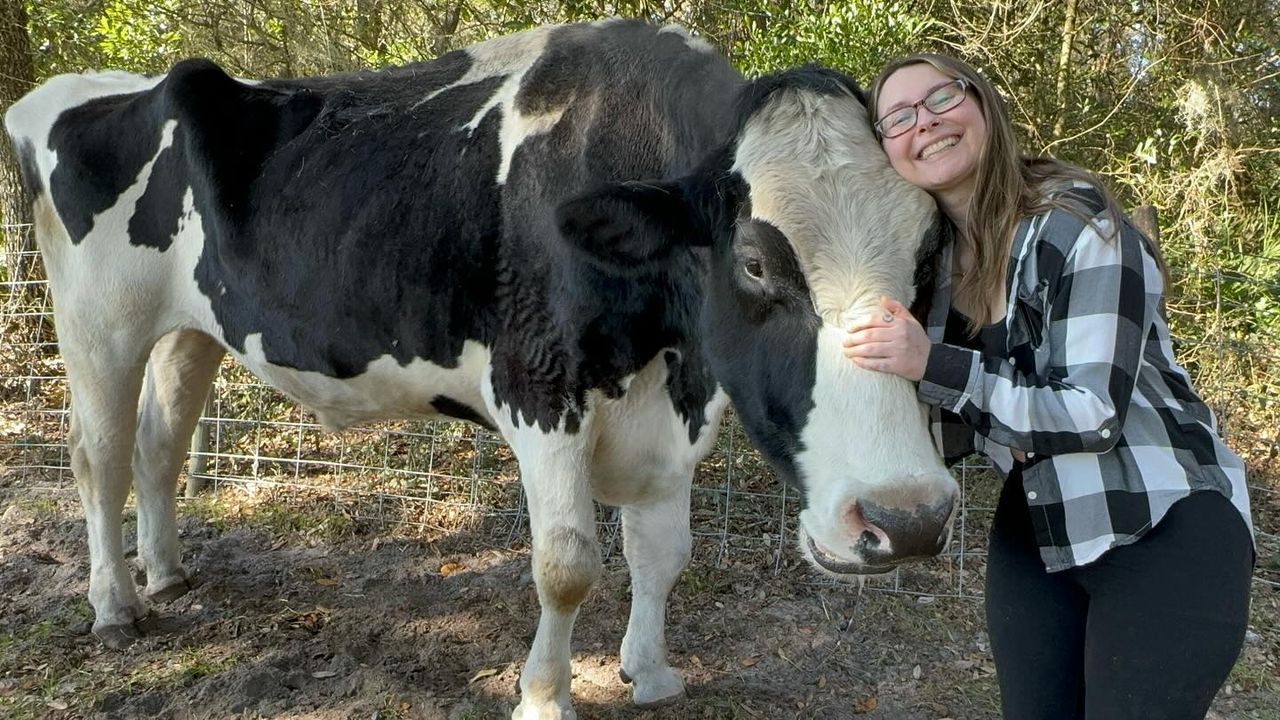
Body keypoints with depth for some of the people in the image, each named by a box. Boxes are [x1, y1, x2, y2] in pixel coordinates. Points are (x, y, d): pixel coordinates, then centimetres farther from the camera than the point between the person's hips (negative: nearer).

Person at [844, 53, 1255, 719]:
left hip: (1163, 532, -6)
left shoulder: (1077, 221, -17)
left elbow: (1095, 415, -23)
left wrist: (933, 367, -29)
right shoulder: (934, 257, 2)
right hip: (1031, 539, 6)